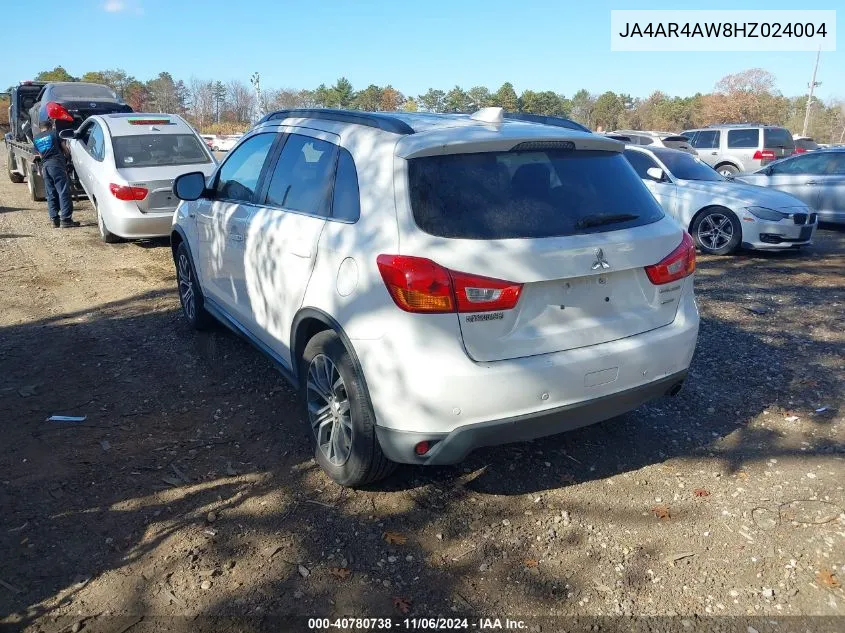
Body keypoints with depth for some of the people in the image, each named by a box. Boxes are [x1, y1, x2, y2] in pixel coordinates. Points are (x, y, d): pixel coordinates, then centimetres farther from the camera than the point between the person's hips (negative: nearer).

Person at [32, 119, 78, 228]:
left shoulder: (36, 139, 18)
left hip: (45, 165, 5)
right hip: (57, 163, -5)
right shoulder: (54, 133, 7)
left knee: (51, 194, 9)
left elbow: (40, 154, 19)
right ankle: (65, 219, -16)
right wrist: (64, 154, 33)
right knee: (63, 191, -8)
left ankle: (54, 219, 7)